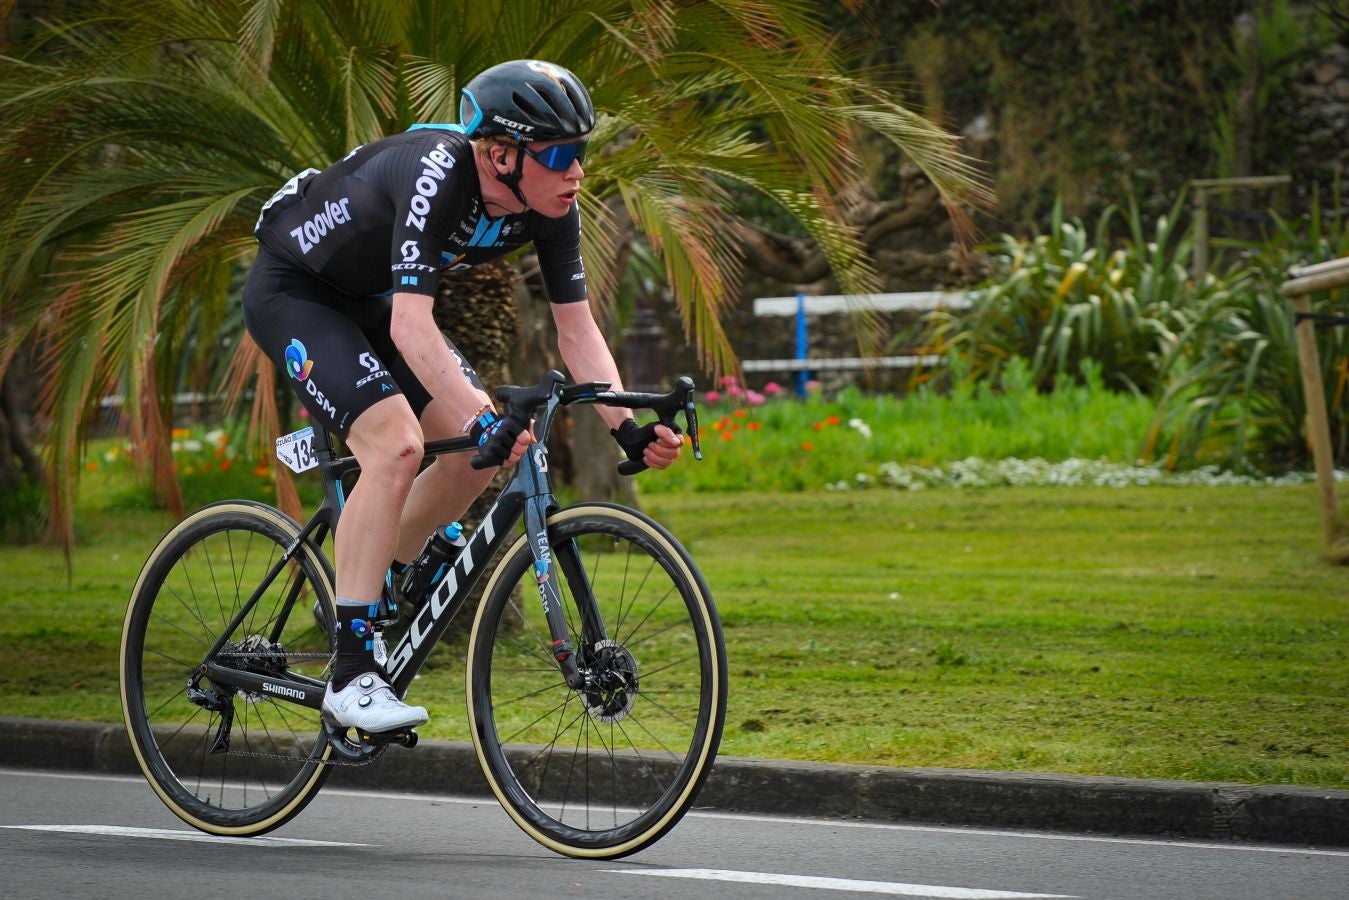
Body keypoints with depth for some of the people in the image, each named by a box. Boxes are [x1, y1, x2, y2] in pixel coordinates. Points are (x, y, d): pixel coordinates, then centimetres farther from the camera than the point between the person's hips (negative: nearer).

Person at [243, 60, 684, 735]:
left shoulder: (550, 208, -14)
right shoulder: (436, 177, -36)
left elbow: (577, 330, -9)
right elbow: (410, 327, -43)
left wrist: (627, 429, -22)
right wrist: (485, 422, -52)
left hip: (365, 298, 8)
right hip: (290, 291, -8)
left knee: (483, 447, -6)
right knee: (395, 443, -26)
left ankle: (379, 588, 16)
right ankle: (350, 678, -24)